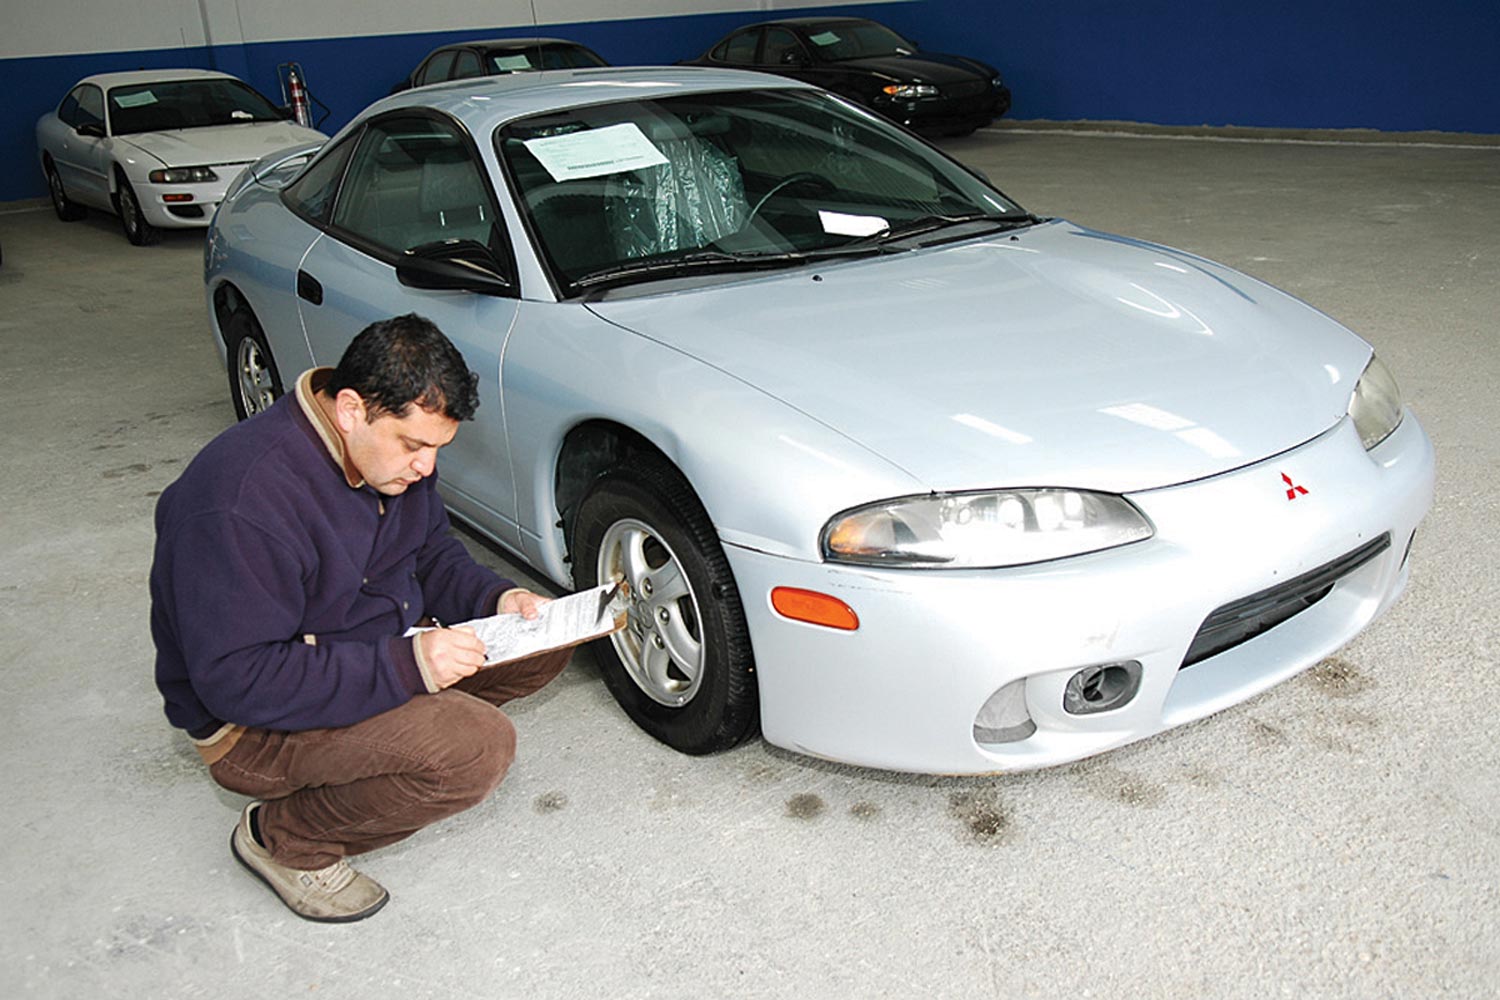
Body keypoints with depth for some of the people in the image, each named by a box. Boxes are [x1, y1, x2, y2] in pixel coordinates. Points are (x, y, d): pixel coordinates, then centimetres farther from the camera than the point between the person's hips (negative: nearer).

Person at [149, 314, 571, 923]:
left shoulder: (394, 450, -4)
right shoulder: (245, 497, -31)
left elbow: (432, 552, 11)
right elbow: (237, 680, -31)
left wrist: (496, 598, -10)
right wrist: (402, 667, -36)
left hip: (381, 652, 8)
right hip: (252, 723, -8)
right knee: (477, 749, -29)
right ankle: (285, 839, -7)